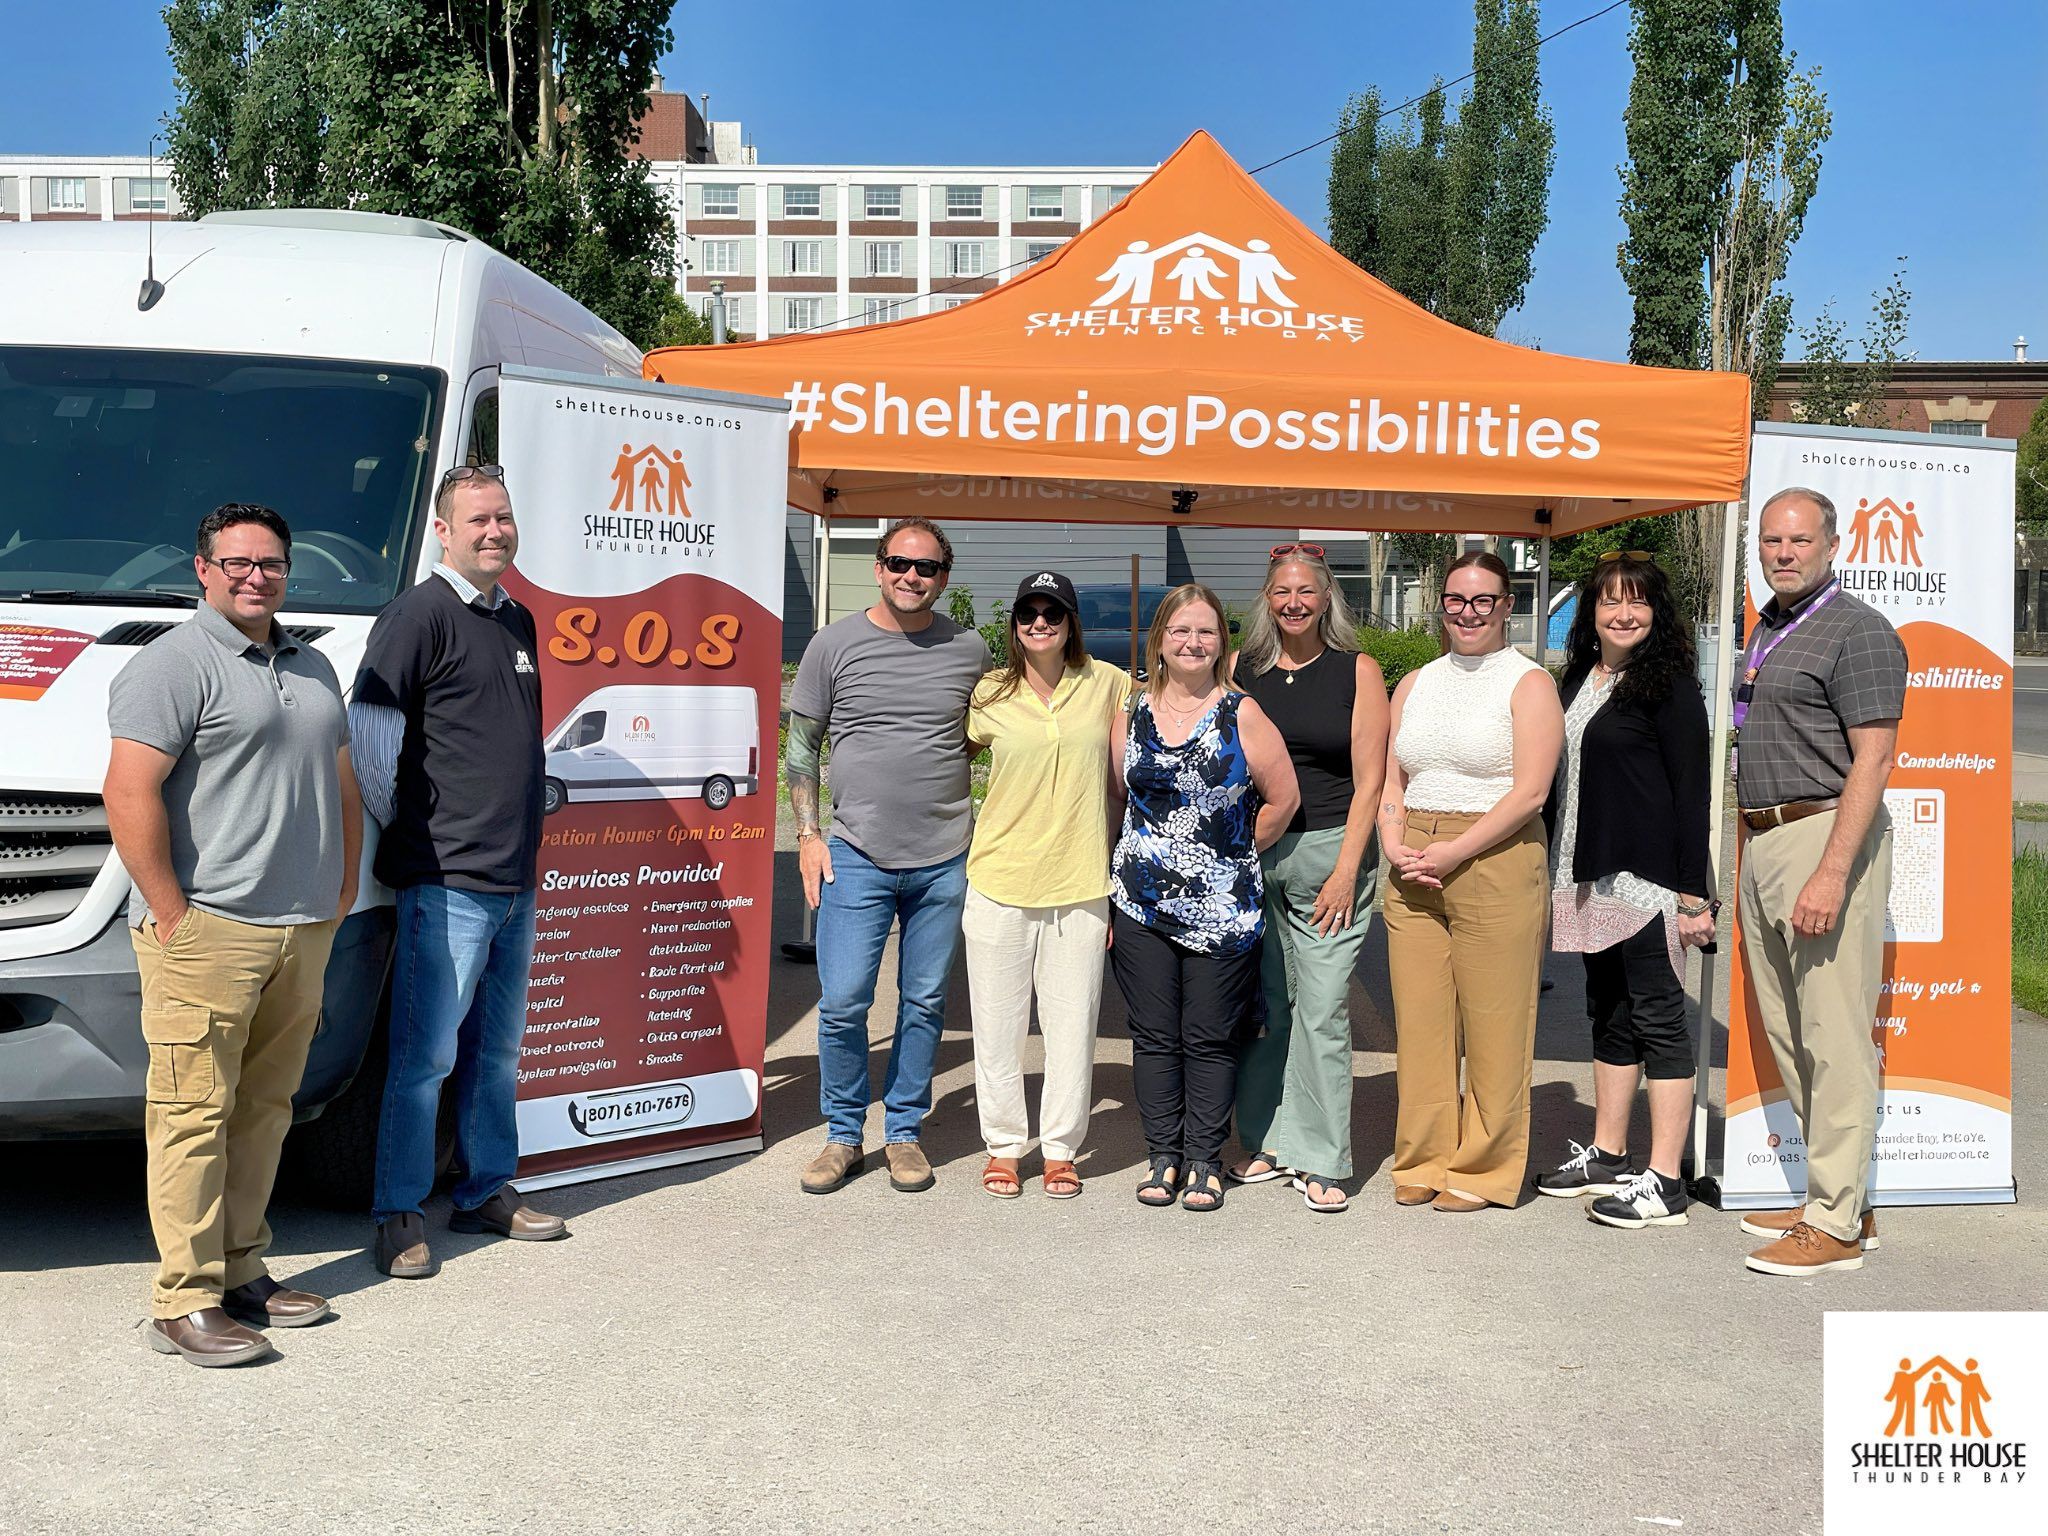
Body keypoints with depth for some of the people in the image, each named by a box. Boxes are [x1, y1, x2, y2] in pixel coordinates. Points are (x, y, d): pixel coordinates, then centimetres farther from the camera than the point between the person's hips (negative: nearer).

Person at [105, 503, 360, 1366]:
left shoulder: (313, 670, 19)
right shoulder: (176, 665, -6)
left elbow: (343, 788, 24)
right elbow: (129, 794, -14)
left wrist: (341, 895, 16)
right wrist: (173, 914, -16)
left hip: (303, 935, 7)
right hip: (208, 934, -7)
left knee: (264, 1109, 12)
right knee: (195, 1114, -5)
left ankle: (242, 1270, 22)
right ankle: (185, 1303, 0)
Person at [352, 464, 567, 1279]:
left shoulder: (518, 620, 16)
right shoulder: (420, 614, -8)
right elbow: (370, 725, -12)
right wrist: (394, 822, -4)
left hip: (515, 877, 8)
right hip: (446, 881, -8)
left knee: (497, 1049, 16)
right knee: (425, 1055, -2)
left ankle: (488, 1190, 28)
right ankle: (399, 1213, 9)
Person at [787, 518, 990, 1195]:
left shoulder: (970, 650, 5)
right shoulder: (835, 644, 1)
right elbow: (802, 745, 7)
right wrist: (808, 835, 1)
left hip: (945, 861, 1)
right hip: (856, 857, -1)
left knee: (925, 1002, 8)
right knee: (842, 1004, -3)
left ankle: (905, 1132, 23)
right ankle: (843, 1135, 16)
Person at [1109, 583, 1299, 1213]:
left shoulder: (1241, 714, -2)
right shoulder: (1131, 713, 6)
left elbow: (1283, 797, 1)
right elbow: (1111, 801, 10)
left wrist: (1235, 855, 5)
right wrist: (1104, 889, 7)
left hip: (1222, 909, -2)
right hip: (1140, 903, 2)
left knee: (1210, 1039, 5)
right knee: (1154, 1036, 7)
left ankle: (1204, 1161, 17)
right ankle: (1163, 1156, 20)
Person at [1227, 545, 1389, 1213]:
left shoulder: (1358, 671, 2)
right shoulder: (1240, 667, 8)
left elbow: (1368, 781, -1)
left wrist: (1346, 870, -8)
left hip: (1326, 851, -2)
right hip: (1248, 853, 3)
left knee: (1322, 1009, -3)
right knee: (1261, 1003, 8)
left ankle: (1319, 1160, 7)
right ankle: (1266, 1142, 22)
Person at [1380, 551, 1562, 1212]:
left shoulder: (1528, 683, 0)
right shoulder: (1414, 685, 17)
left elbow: (1529, 792, -10)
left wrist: (1453, 852, -14)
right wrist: (1396, 846, -2)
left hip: (1494, 861, -5)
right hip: (1412, 871, 5)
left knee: (1493, 1023, 0)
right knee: (1419, 1018, 6)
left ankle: (1483, 1170, 12)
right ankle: (1423, 1161, 18)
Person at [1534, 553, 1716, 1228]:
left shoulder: (1667, 684, -8)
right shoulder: (1579, 680, 15)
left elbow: (1691, 791, -11)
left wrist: (1693, 895, -15)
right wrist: (1555, 873, 16)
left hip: (1648, 879, -8)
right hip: (1590, 880, 8)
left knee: (1657, 1018, -3)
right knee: (1608, 1015, 14)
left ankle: (1663, 1182, 2)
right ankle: (1607, 1156, 25)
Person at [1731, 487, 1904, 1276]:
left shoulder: (1858, 632, -10)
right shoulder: (1767, 629, 18)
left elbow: (1871, 761, -17)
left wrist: (1830, 874, -24)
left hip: (1827, 835, -10)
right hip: (1763, 841, 10)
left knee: (1834, 1035, -6)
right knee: (1788, 1034, 13)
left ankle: (1836, 1223, 0)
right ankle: (1837, 1197, 24)